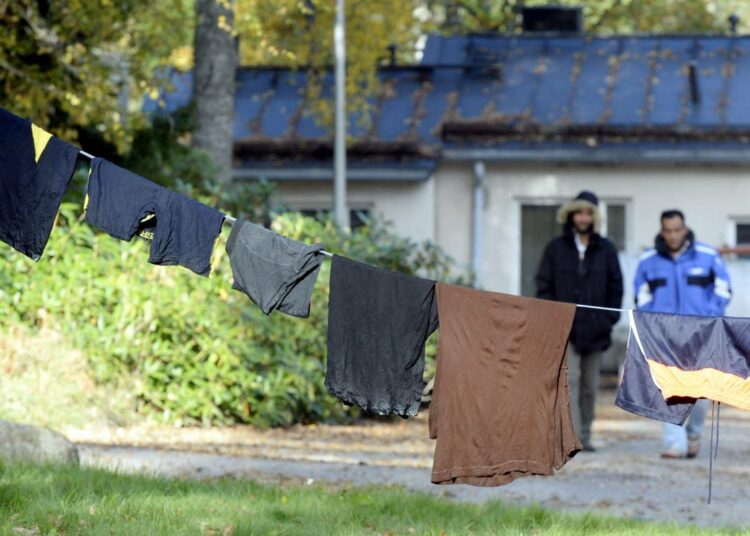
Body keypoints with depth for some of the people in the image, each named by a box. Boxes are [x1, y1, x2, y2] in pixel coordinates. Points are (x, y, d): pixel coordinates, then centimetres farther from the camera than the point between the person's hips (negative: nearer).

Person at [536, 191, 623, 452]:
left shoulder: (606, 249, 9)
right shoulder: (555, 248, 6)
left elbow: (615, 287, 11)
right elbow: (544, 286, 5)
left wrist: (609, 319, 1)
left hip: (594, 329, 3)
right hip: (565, 329, -3)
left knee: (590, 385, 8)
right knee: (570, 379, -15)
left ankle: (585, 435, 18)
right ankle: (573, 437, -21)